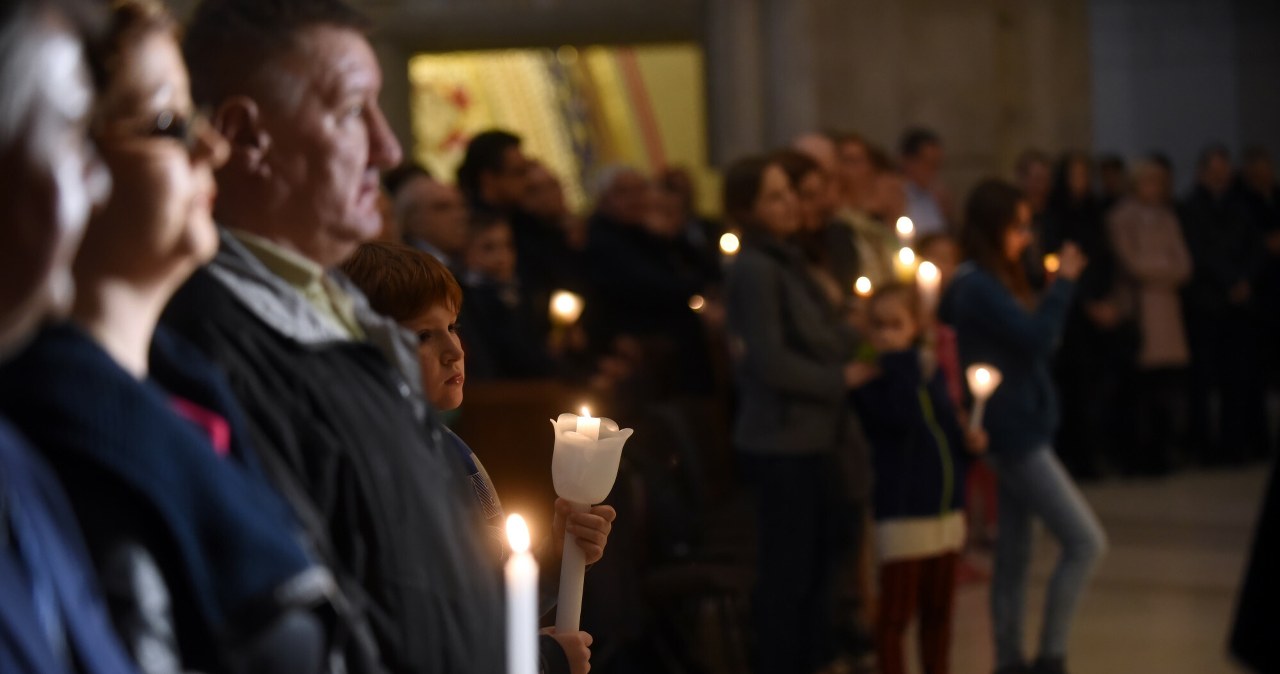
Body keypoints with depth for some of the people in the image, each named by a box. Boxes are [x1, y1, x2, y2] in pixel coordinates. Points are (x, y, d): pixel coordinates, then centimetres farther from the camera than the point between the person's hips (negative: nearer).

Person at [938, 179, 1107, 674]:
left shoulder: (987, 283, 12)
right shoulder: (979, 286, -18)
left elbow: (1026, 343, 10)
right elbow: (1038, 337, -25)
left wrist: (1059, 284, 1)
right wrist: (1063, 281, -16)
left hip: (1017, 431, 10)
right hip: (1015, 433, -10)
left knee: (1014, 553, 12)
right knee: (1085, 541, -9)